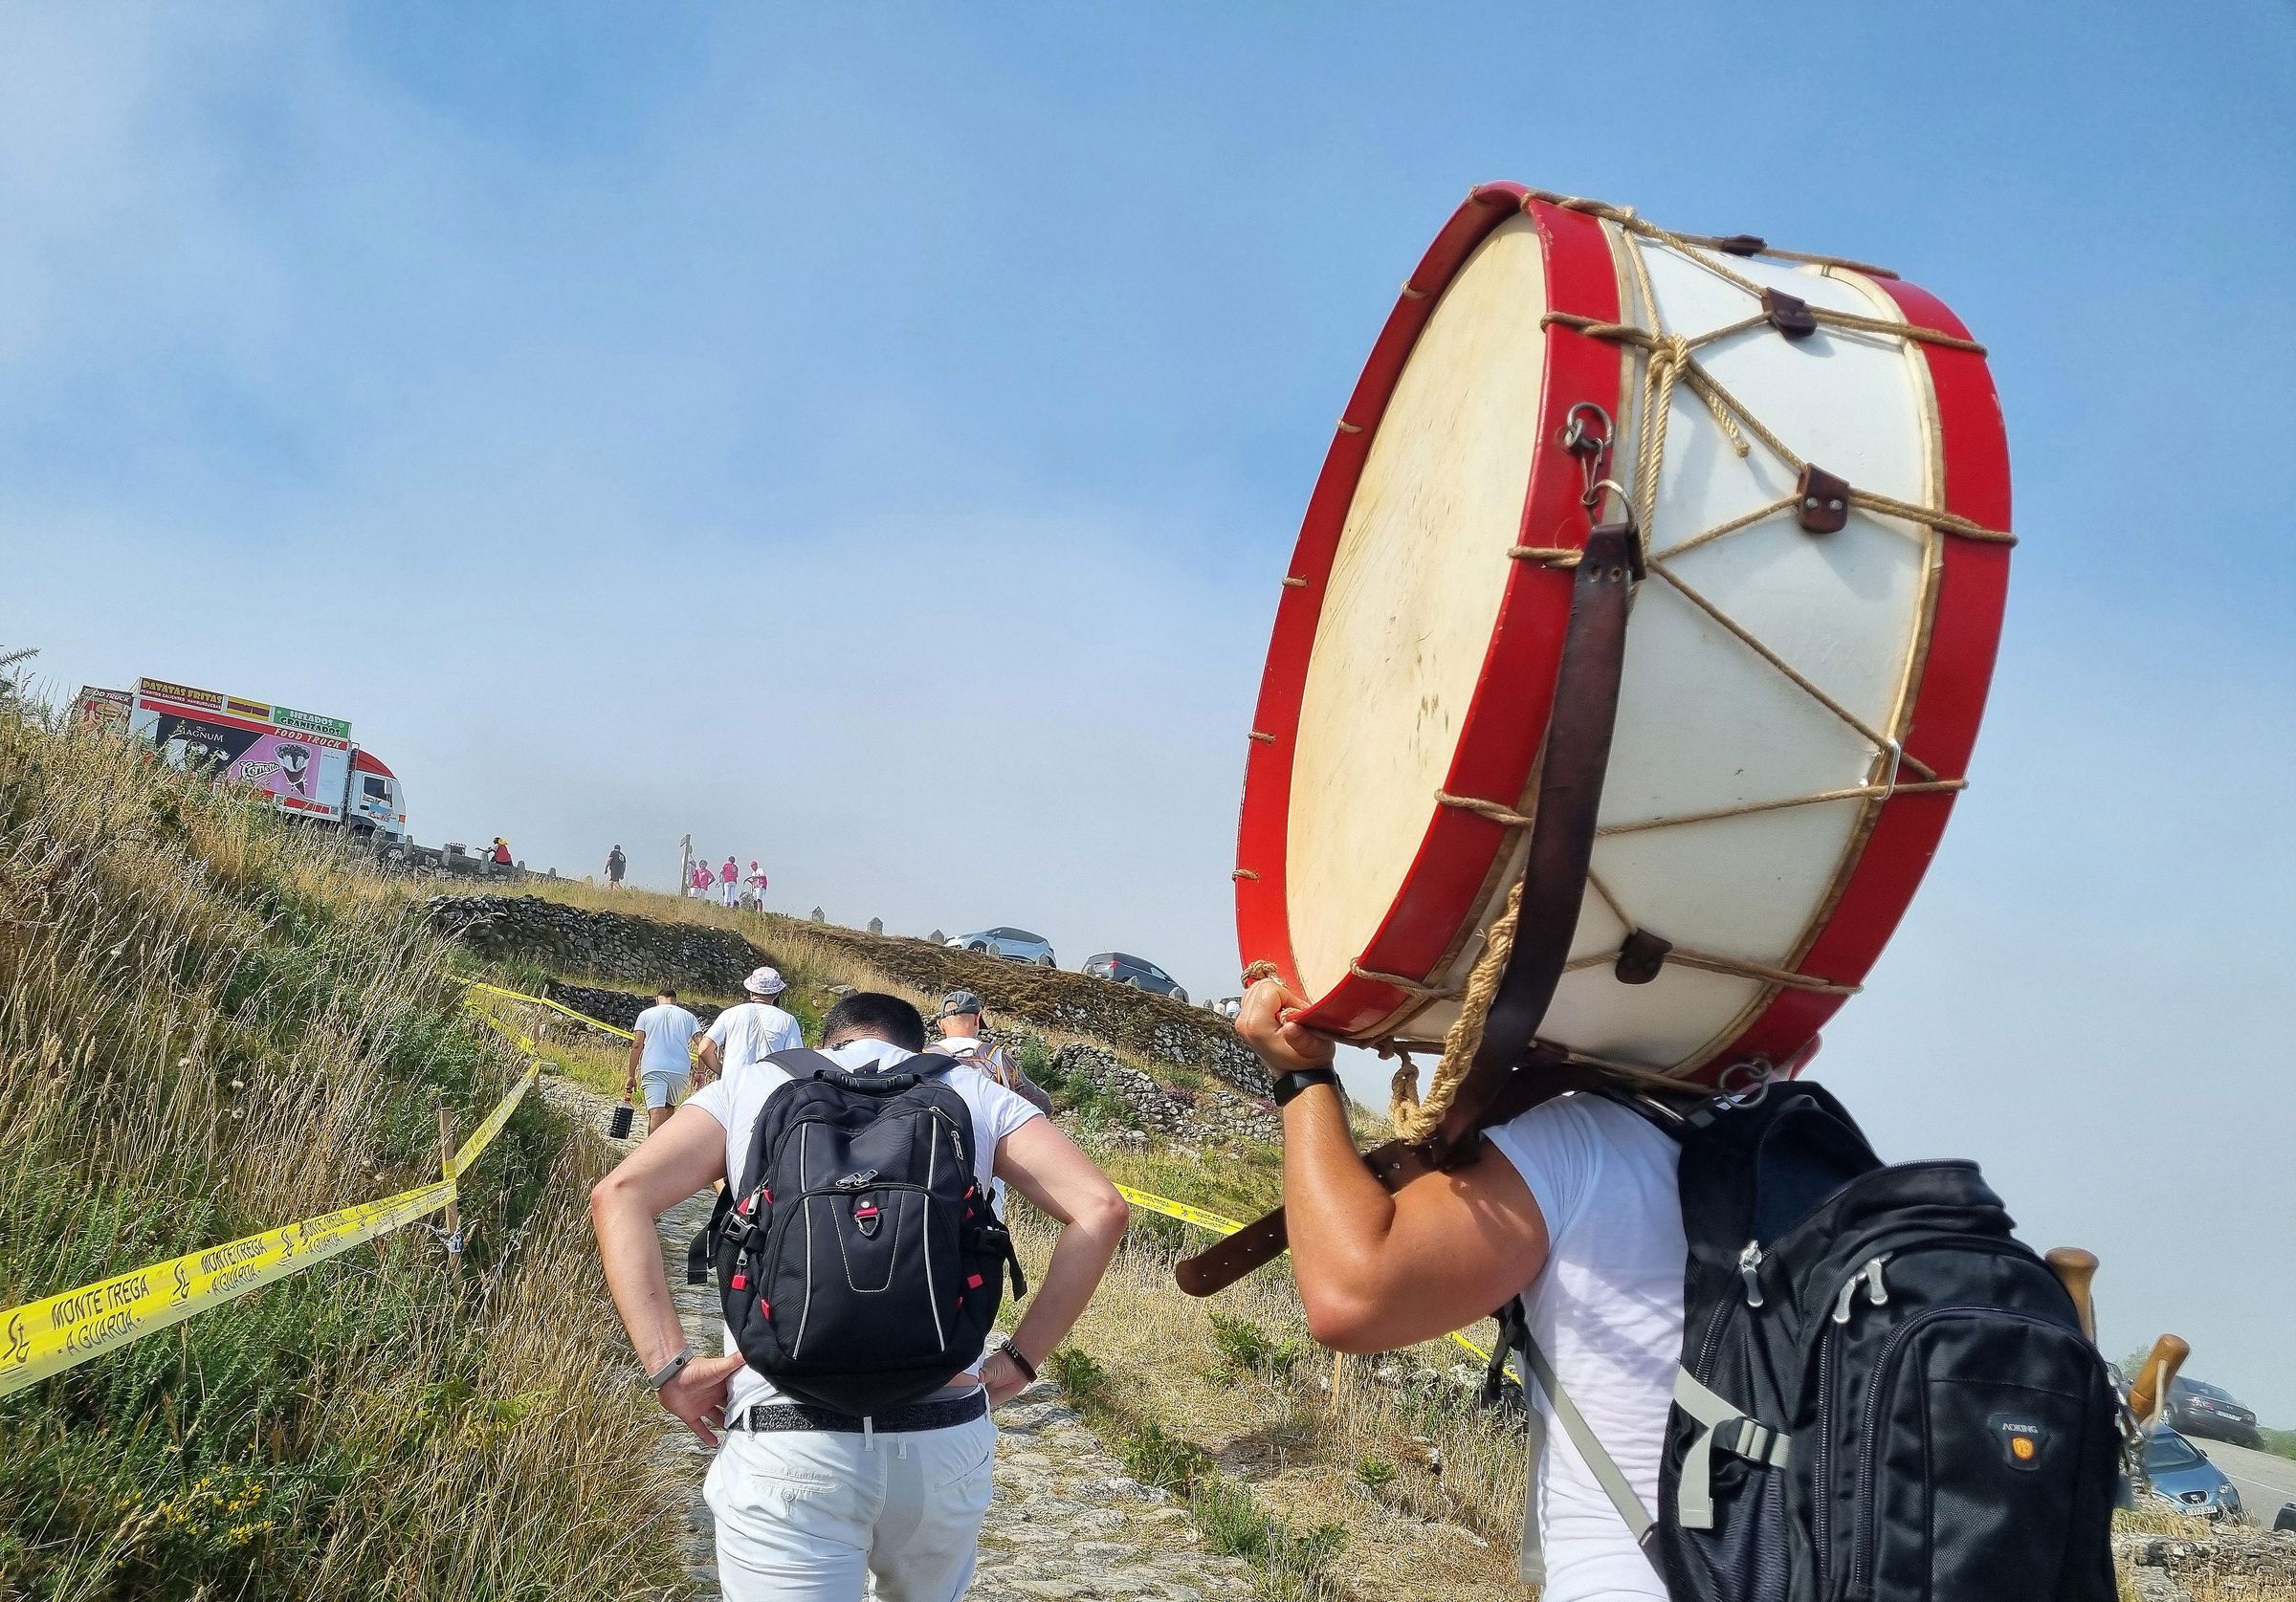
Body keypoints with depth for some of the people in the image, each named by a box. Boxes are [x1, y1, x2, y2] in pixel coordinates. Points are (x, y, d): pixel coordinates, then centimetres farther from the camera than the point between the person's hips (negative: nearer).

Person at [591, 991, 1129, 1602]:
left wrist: (669, 1366, -3)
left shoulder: (746, 1090, 15)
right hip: (947, 1438, 2)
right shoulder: (972, 1091, 16)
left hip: (785, 1443, -2)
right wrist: (1018, 1362, 8)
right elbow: (1100, 1208, 4)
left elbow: (620, 1196, 0)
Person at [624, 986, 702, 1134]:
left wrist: (631, 1076, 6)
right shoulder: (688, 1016, 18)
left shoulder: (646, 1014, 14)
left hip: (653, 1070, -2)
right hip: (681, 1071, 2)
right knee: (668, 1107, 22)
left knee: (655, 1113, -12)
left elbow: (637, 1046, 5)